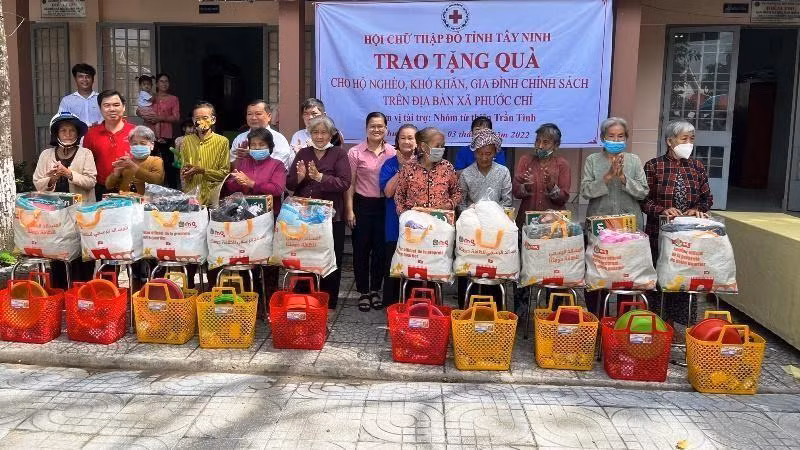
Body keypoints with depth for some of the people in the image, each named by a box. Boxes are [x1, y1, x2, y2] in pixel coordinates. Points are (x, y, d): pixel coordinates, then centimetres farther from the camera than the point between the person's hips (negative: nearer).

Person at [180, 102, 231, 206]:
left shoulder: (222, 141, 2)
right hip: (190, 196, 2)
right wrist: (185, 173, -3)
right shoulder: (186, 141, 13)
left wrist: (202, 171, -12)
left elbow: (225, 173, -2)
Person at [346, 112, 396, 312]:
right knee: (361, 249, 5)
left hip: (385, 205, 2)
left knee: (380, 249, 9)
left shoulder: (393, 153, 2)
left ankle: (375, 290, 23)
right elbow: (350, 183, -2)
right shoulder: (355, 153, -4)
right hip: (362, 204, -2)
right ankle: (363, 292, 17)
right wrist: (349, 210, -6)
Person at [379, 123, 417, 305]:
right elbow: (388, 191, -12)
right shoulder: (390, 164, 2)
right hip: (395, 223, -1)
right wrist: (403, 168, -13)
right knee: (392, 264, 4)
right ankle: (390, 304, 16)